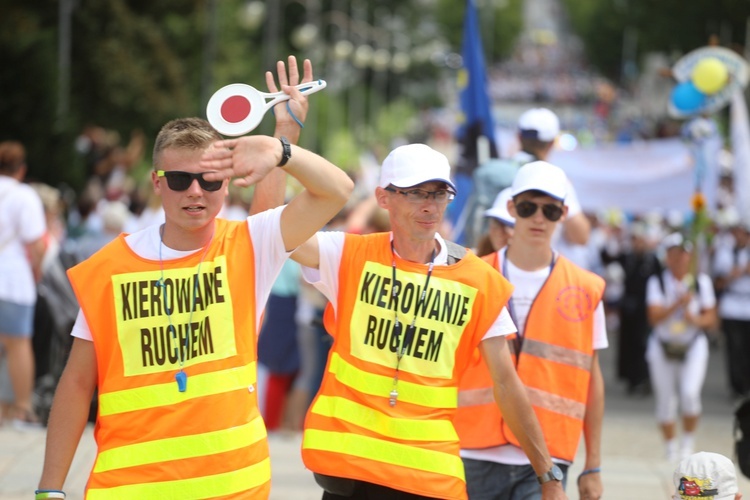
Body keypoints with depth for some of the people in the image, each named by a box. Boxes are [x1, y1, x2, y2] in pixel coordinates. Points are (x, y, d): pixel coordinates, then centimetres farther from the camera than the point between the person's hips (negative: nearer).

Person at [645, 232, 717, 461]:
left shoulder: (701, 282, 1)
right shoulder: (657, 282, -5)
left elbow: (711, 317, 3)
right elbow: (654, 317, -15)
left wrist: (696, 319, -18)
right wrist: (678, 304, -27)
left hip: (693, 347, 0)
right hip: (662, 347, 0)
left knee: (690, 393, -19)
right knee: (665, 401, 3)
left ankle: (688, 442, 1)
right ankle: (671, 447, 22)